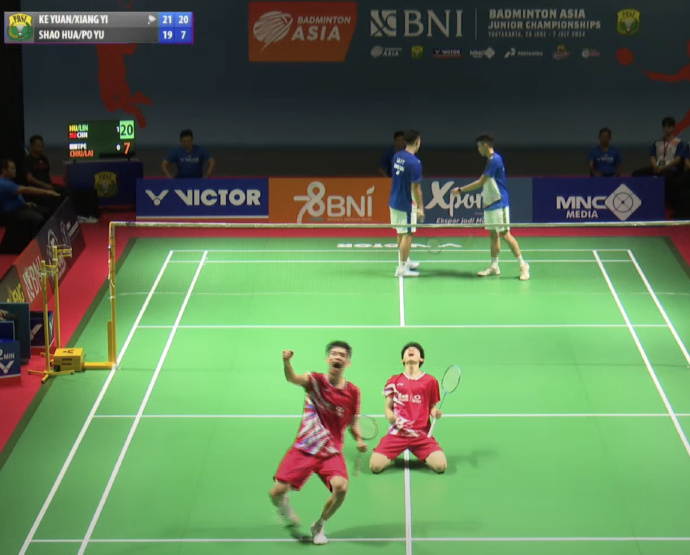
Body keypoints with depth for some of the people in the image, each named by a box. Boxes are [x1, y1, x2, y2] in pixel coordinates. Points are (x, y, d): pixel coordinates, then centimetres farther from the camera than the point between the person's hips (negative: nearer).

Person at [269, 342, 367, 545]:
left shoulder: (353, 392, 1)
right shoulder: (316, 381, -7)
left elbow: (353, 422, 13)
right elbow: (293, 378, -28)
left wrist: (359, 440, -7)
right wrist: (286, 362, -49)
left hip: (332, 452, 1)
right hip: (303, 449, -1)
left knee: (341, 487, -26)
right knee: (277, 492, -11)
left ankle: (320, 526, 5)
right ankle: (287, 515, 30)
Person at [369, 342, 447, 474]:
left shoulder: (430, 381, 7)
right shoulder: (394, 381, 10)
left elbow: (432, 407, 15)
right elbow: (388, 407, 13)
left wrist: (435, 413, -8)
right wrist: (389, 415, -10)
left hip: (422, 434, 0)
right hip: (397, 432, 0)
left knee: (440, 466, -23)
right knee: (375, 466, -21)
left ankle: (422, 456, 13)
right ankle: (393, 456, 16)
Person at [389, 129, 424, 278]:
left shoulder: (397, 157, 2)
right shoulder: (414, 162, -22)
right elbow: (415, 187, -22)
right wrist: (420, 208, -15)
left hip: (394, 201, 8)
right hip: (407, 204, -8)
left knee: (401, 233, 20)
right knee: (407, 235, 0)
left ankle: (405, 261, 34)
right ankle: (402, 268, 3)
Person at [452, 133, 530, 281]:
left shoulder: (495, 160, -17)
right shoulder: (491, 160, 13)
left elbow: (481, 182, -18)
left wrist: (460, 190, -13)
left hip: (499, 204, -10)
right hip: (491, 204, 10)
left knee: (505, 234, -9)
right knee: (493, 235, 10)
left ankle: (523, 265, -5)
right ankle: (494, 266, 14)